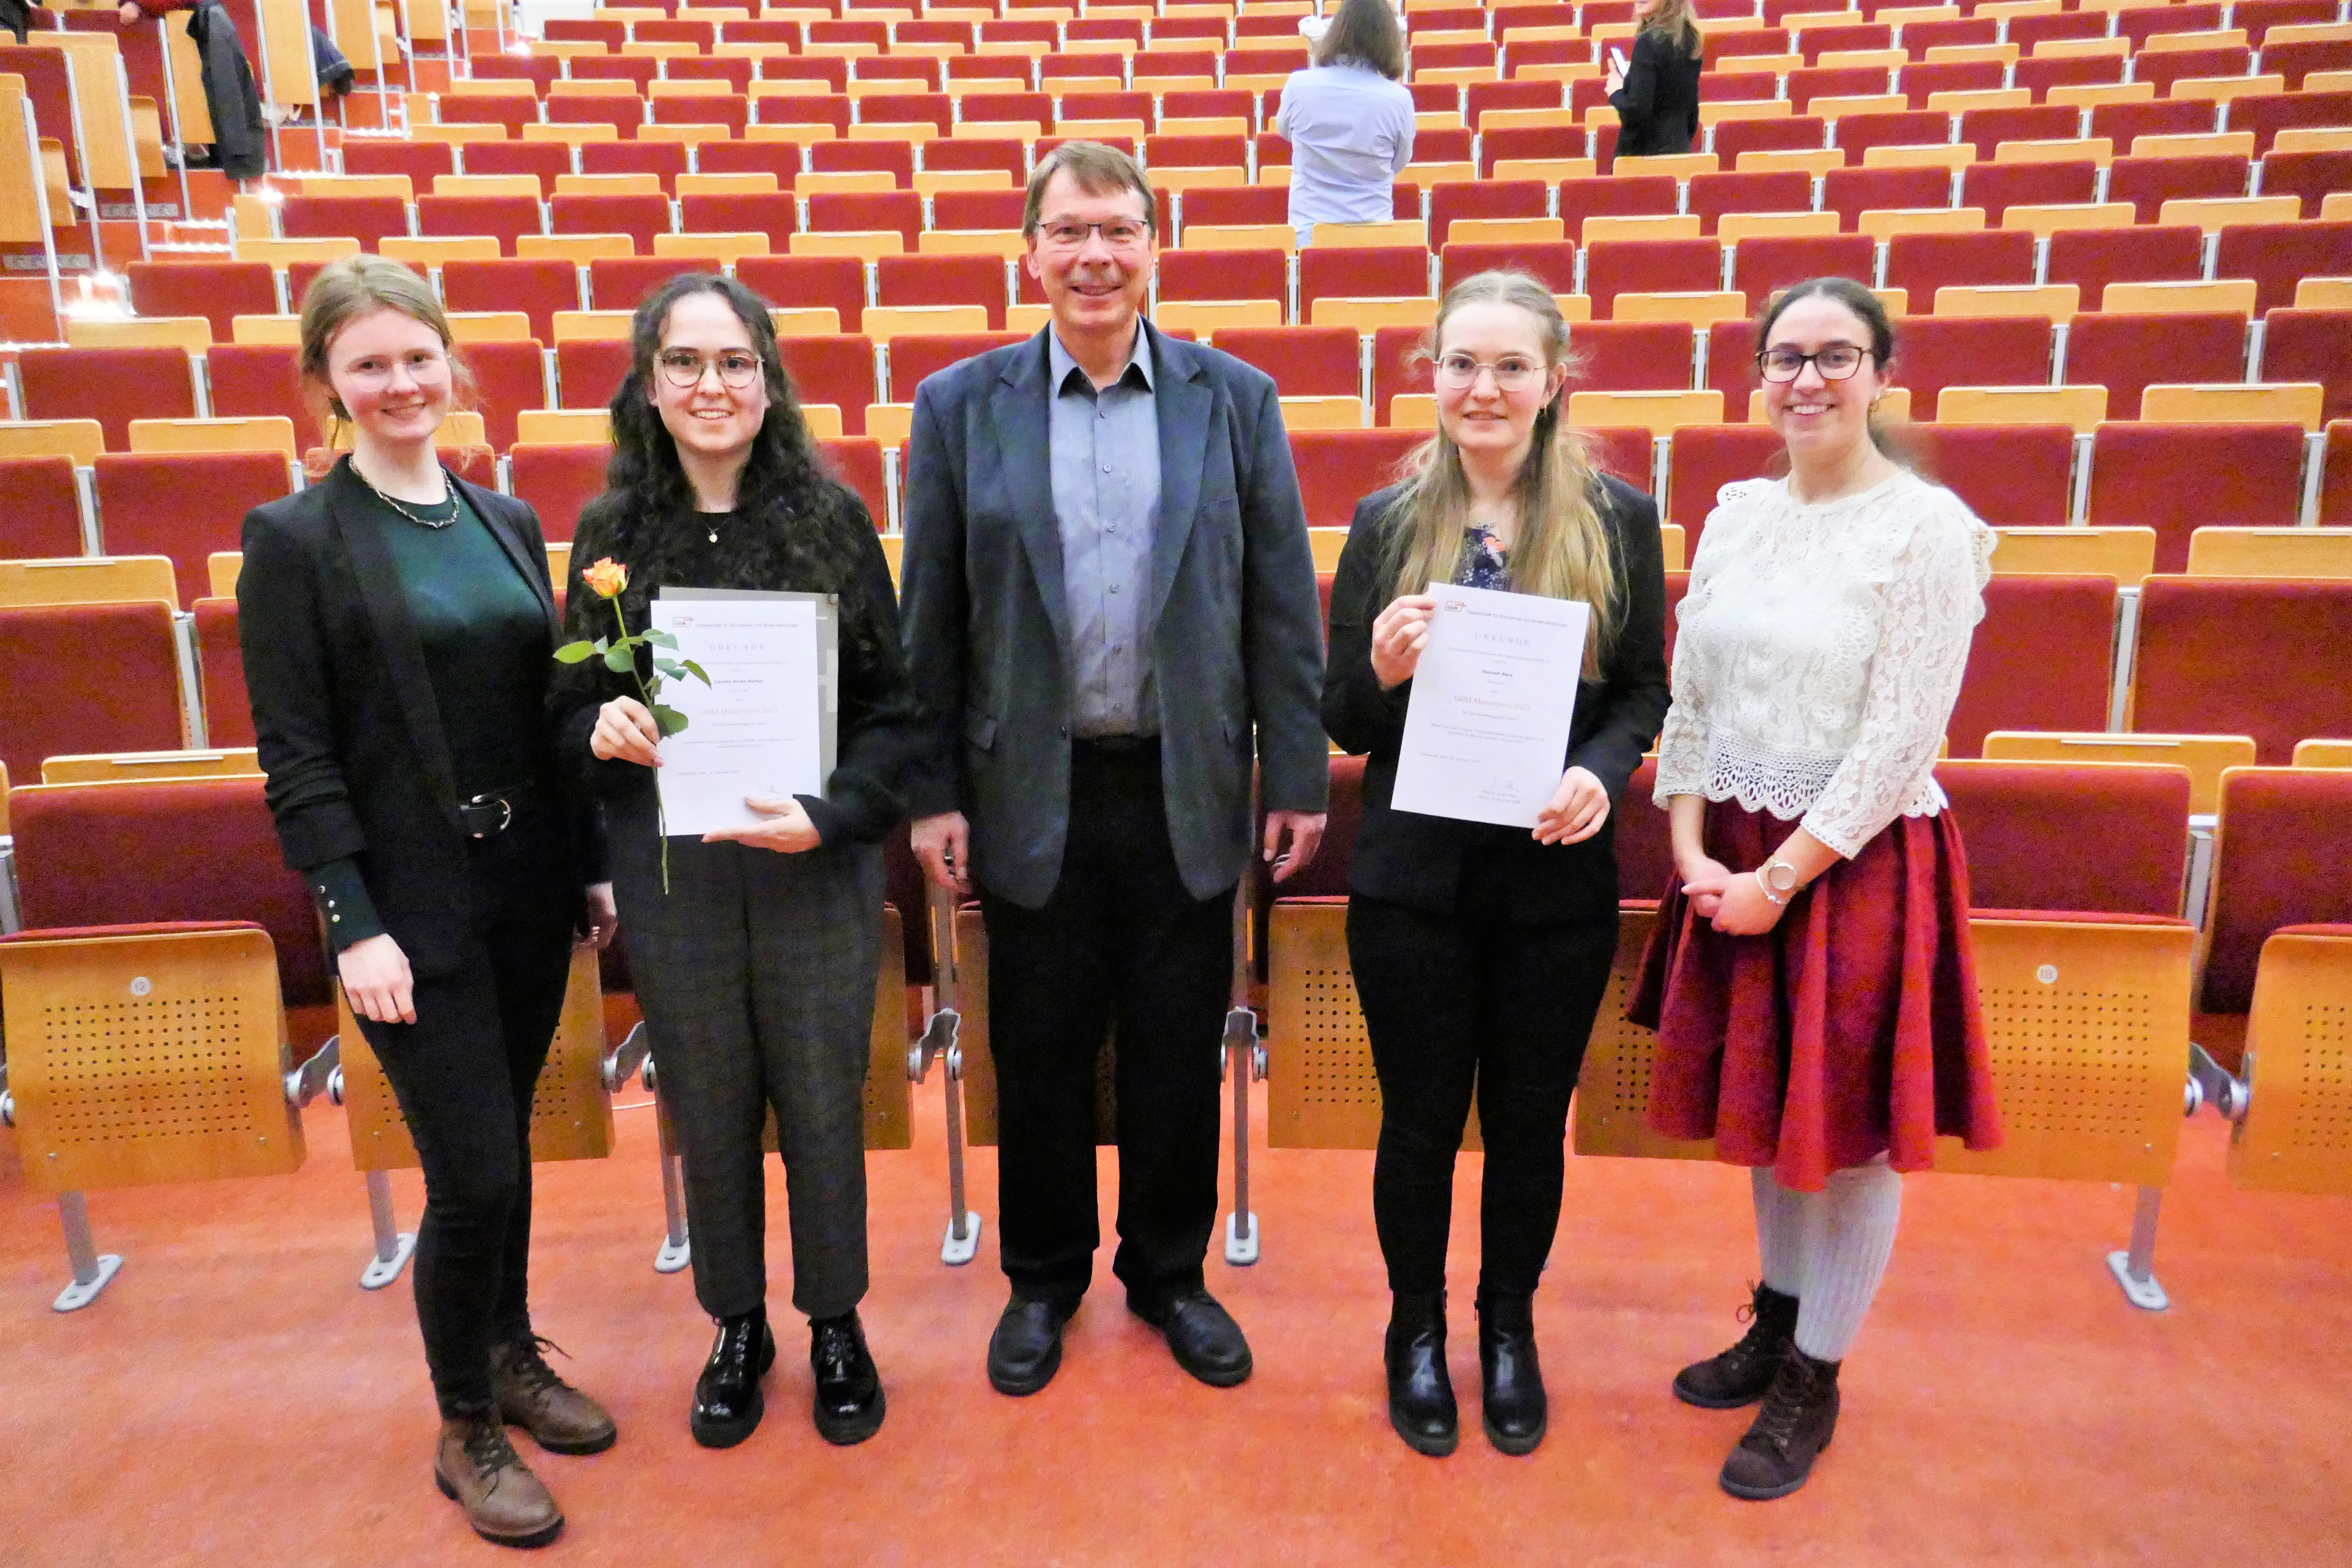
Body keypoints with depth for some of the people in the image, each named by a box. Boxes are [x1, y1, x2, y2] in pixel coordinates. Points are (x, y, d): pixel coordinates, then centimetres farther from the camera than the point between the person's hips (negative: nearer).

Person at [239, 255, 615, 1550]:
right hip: (414, 907, -5)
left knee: (504, 1145, 18)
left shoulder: (506, 520, 9)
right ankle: (465, 1432, 22)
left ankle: (511, 1356, 39)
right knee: (473, 1175, -1)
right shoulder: (294, 540, -6)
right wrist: (357, 924, -14)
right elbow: (296, 760, -9)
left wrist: (592, 864, 9)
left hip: (530, 886, 5)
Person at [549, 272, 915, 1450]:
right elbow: (575, 704, 8)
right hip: (669, 871, 2)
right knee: (708, 1110, 14)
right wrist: (602, 729, -15)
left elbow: (892, 704, -4)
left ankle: (834, 1323, 34)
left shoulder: (830, 518, -4)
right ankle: (735, 1328, 37)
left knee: (823, 1102, 10)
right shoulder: (612, 531, 1)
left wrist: (832, 814, -19)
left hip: (815, 865, -1)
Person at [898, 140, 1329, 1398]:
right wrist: (932, 793, -1)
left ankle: (1168, 1272, 34)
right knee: (1039, 1054, 13)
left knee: (1178, 1053, 12)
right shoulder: (961, 406, 1)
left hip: (1188, 791, 1)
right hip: (1034, 791, 0)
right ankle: (1042, 1279, 35)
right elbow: (930, 621, 2)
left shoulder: (1237, 399, 2)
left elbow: (1282, 608, 2)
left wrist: (1298, 777, -1)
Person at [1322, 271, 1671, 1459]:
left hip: (1557, 878, 1)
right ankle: (1417, 1332, 37)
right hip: (1413, 877, 0)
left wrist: (1600, 773, -17)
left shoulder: (1618, 518, 0)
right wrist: (1381, 672, -21)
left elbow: (1646, 691, 3)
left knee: (1530, 1121, 16)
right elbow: (1342, 722, 1)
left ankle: (1509, 1329, 40)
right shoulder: (1386, 522, -1)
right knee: (1421, 1121, 13)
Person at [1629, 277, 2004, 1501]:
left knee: (1850, 1124, 8)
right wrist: (1694, 851, -4)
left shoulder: (1928, 528, -12)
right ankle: (1775, 1322, 39)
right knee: (1767, 1104, 18)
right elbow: (1688, 696, 5)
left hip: (1858, 861, -5)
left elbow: (1901, 740, -15)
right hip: (1735, 857, 5)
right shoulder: (1736, 514, 5)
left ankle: (1813, 1379, 27)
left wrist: (1781, 878, -15)